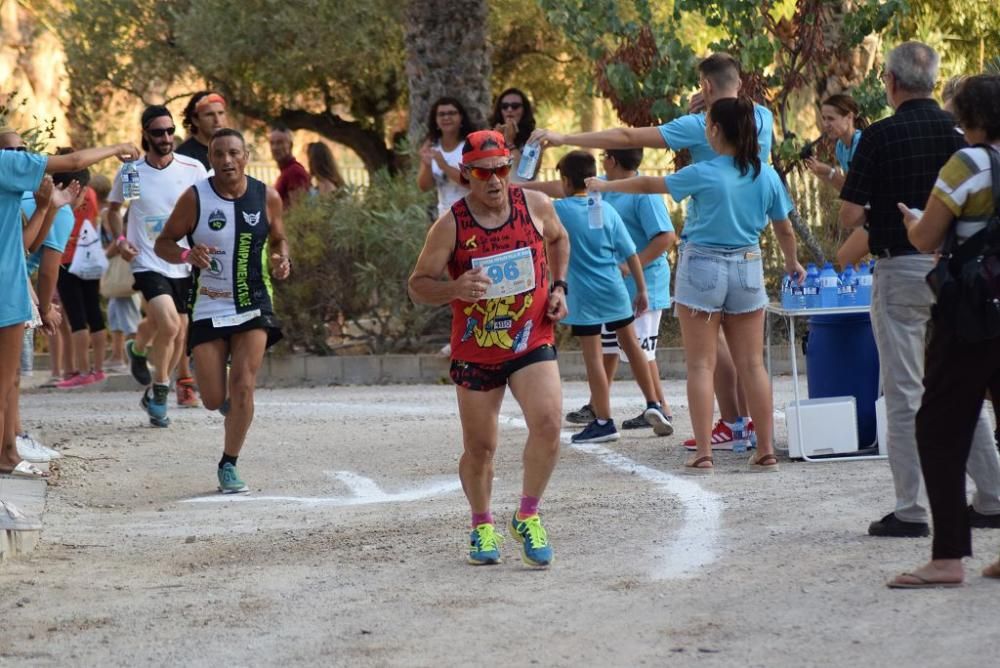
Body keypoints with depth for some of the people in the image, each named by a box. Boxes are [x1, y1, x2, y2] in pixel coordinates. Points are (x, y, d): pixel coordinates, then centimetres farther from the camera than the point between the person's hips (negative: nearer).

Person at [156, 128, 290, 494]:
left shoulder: (266, 197, -2)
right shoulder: (195, 198, -8)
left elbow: (278, 238, 15)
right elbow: (163, 243, -2)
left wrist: (282, 259, -7)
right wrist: (188, 255, -23)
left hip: (253, 304, 1)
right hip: (208, 308, -1)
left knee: (243, 388, -12)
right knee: (214, 400, -1)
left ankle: (229, 465, 3)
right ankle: (230, 403, 38)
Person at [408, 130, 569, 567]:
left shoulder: (536, 205, -3)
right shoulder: (450, 225, -11)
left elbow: (558, 238, 21)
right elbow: (417, 285, -7)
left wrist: (558, 287, 7)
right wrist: (454, 289, -27)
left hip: (532, 340, 1)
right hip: (475, 350, -1)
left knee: (547, 423, -21)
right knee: (479, 447, 7)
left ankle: (527, 517, -4)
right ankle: (482, 526, 32)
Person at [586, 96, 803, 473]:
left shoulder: (704, 175, -12)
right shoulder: (767, 177, -2)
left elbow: (649, 185, 0)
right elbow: (784, 230, 8)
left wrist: (605, 186, 15)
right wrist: (792, 262, 29)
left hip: (703, 269, -4)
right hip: (747, 269, 4)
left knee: (701, 365, 1)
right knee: (752, 365, 8)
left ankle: (703, 453, -4)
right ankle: (766, 451, 7)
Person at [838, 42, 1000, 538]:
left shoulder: (880, 136, -10)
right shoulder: (959, 130, 2)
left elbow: (849, 216, -12)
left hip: (900, 269, -4)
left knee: (904, 395, 0)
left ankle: (910, 510, 0)